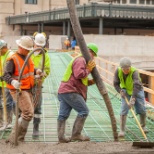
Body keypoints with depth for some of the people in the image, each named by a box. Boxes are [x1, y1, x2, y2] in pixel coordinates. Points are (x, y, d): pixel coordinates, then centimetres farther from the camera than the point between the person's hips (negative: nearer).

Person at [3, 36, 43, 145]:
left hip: (27, 90, 9)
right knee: (28, 114, -17)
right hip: (18, 90, -9)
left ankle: (20, 139, 25)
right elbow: (6, 75, -24)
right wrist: (13, 82, -44)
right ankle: (13, 138, -11)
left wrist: (36, 71, 7)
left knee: (27, 114, 14)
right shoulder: (13, 60, -16)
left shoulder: (27, 57, 11)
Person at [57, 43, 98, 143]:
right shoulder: (80, 60, -7)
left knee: (63, 115, 6)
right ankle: (76, 134, -5)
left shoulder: (82, 60, 29)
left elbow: (82, 81, 29)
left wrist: (90, 82, 12)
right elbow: (78, 75, -23)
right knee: (84, 111, -7)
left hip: (63, 91, 11)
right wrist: (88, 69, -9)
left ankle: (61, 137, 6)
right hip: (70, 91, -11)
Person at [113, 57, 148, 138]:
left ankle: (143, 126, 27)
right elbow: (116, 83, -8)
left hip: (137, 91, -2)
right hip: (126, 91, 2)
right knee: (123, 110, -10)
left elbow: (137, 86, -46)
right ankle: (122, 130, -6)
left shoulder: (134, 72, -35)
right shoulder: (118, 71, -22)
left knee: (142, 110, 2)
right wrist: (120, 91, -24)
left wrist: (133, 99, -54)